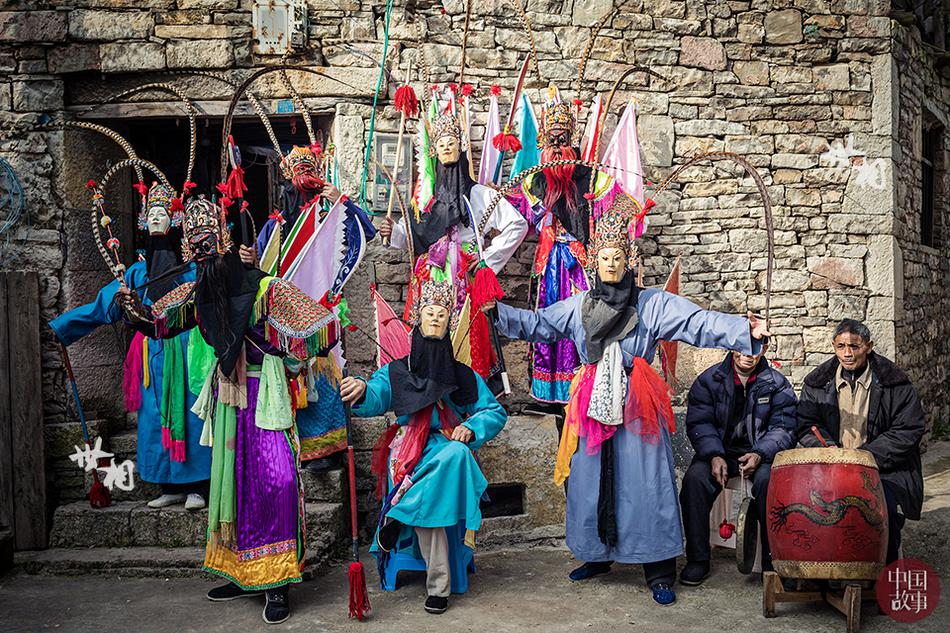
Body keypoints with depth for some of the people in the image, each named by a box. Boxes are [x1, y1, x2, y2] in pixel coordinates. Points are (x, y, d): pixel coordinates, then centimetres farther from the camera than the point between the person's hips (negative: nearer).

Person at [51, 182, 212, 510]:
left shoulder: (192, 266, 3)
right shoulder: (139, 271, 15)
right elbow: (103, 305, 16)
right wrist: (58, 327, 14)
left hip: (186, 350, -4)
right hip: (154, 354, 5)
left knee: (188, 413, -5)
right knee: (156, 417, 4)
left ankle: (196, 487, 1)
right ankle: (171, 487, 13)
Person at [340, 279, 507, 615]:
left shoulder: (464, 377, 16)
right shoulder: (396, 372, 11)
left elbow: (496, 412, 15)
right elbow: (375, 400, -8)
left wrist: (472, 428, -7)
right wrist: (361, 391, -34)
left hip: (450, 447, 2)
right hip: (409, 453, -1)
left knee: (457, 454, -36)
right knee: (424, 503, -33)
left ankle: (397, 516, -26)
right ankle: (438, 586, -23)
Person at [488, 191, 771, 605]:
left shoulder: (654, 304, 1)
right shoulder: (579, 307, 12)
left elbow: (698, 323, -8)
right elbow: (537, 323, 16)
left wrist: (744, 331, -21)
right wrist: (496, 313, 9)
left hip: (637, 408, -3)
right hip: (593, 406, 3)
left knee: (644, 485, -4)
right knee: (592, 482, 9)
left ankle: (660, 574, 4)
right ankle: (597, 556, 27)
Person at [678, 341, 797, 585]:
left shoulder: (777, 383, 3)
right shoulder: (710, 379, 3)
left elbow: (783, 427, -2)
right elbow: (699, 423, -2)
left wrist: (760, 454, -21)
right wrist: (714, 455, -20)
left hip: (761, 453, -1)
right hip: (720, 451, 1)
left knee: (769, 480, -33)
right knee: (695, 478, -28)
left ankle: (772, 559, -19)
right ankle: (697, 559, -16)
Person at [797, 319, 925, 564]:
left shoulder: (894, 382, -2)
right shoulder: (818, 382, 6)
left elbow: (908, 431, -5)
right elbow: (807, 426, 8)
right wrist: (828, 449, -14)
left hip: (884, 467, -2)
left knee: (885, 506, -29)